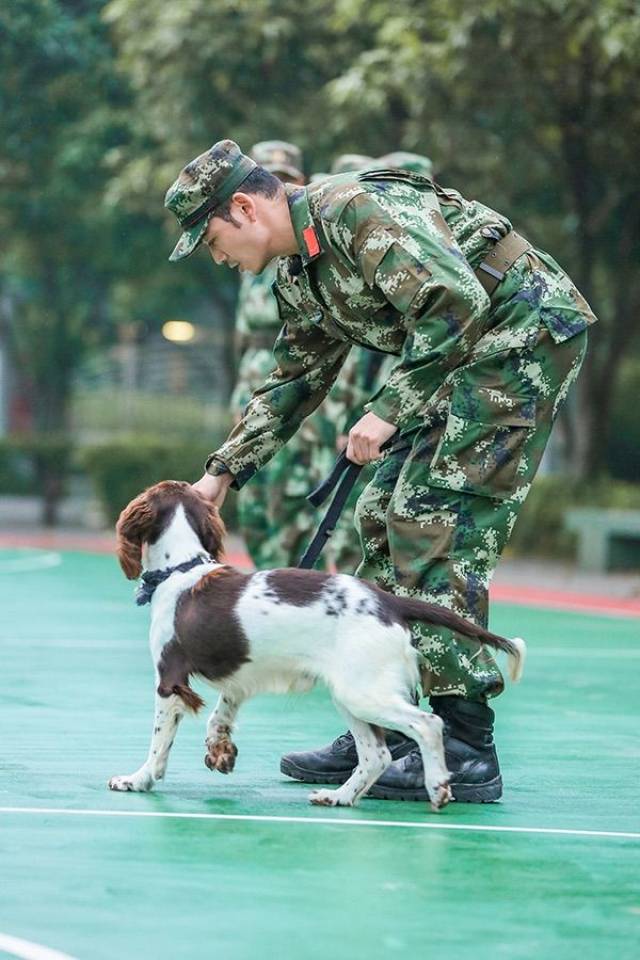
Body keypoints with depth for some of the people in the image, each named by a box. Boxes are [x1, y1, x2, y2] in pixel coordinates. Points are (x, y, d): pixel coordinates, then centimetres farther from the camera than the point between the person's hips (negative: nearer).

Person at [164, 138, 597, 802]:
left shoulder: (358, 211, -20)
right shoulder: (299, 273, 12)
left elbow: (457, 302, -29)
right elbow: (295, 380, 24)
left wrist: (388, 411, -25)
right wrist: (223, 472, 19)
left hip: (524, 335, -10)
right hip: (463, 361, 10)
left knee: (434, 527, -14)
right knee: (383, 518, 9)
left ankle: (465, 752, -14)